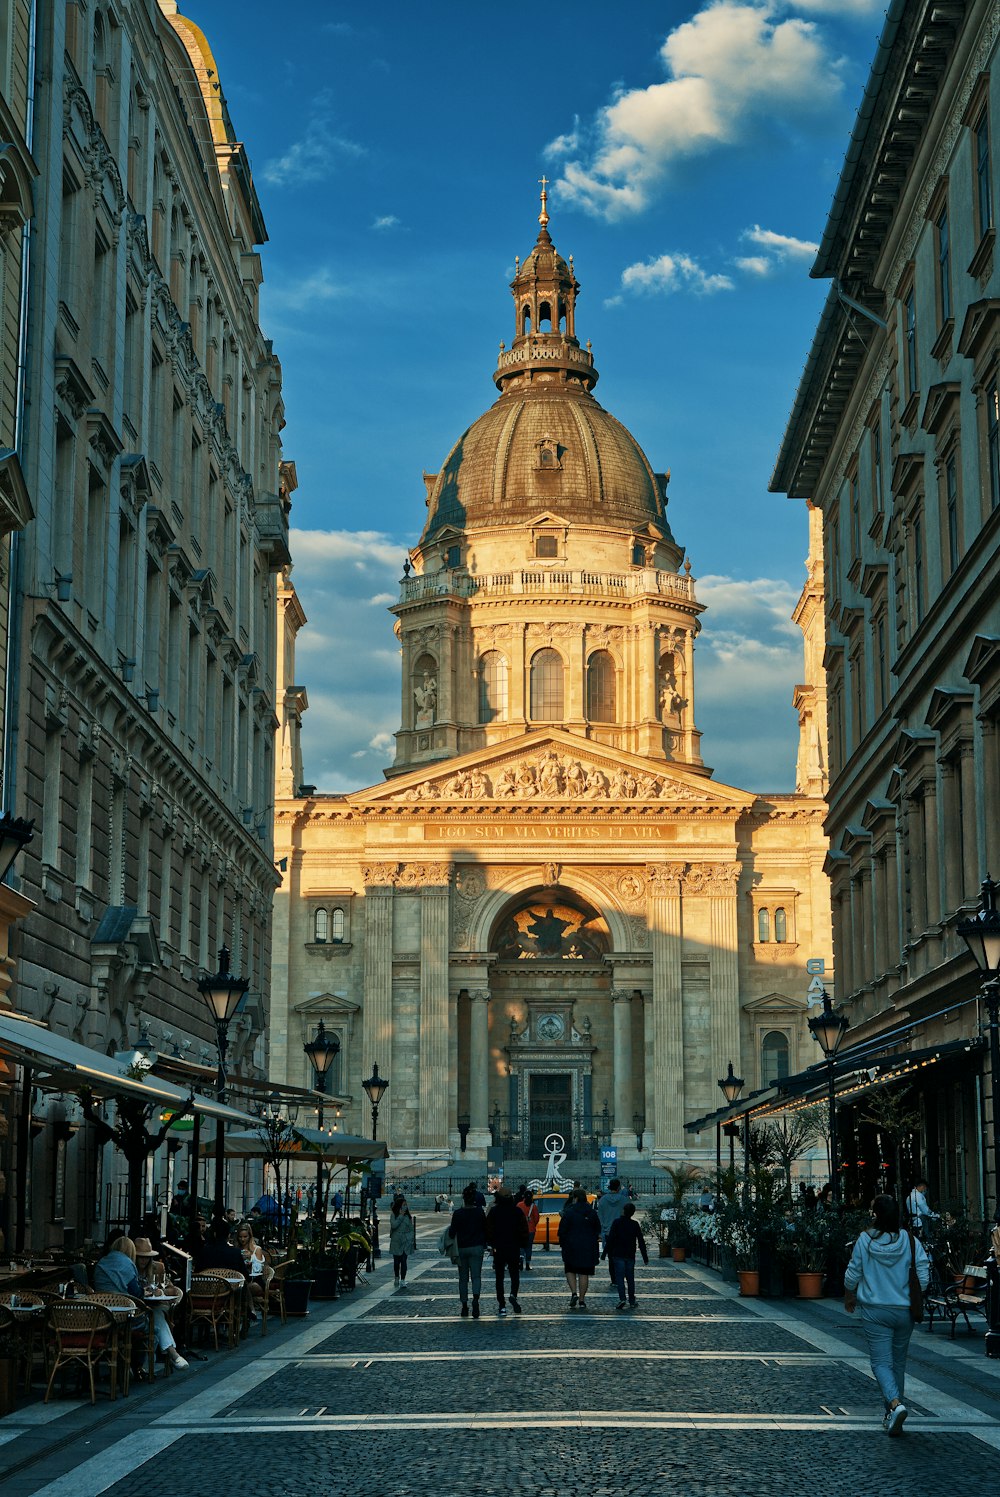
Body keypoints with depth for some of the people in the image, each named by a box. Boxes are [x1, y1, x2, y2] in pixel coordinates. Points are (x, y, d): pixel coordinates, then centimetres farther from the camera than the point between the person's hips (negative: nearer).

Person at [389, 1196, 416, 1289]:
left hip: (406, 1241, 1)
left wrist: (412, 1239, 0)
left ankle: (402, 1281, -5)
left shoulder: (407, 1215, 7)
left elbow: (411, 1228, 10)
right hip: (396, 1240, -1)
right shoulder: (393, 1214, 0)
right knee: (396, 1261, 7)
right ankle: (396, 1278, 27)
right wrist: (401, 1216, -12)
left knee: (404, 1261, -5)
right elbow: (394, 1225, -15)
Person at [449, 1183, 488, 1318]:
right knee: (476, 1276, -1)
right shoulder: (480, 1212, -2)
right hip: (476, 1248, 0)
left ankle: (464, 1306, 15)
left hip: (461, 1248, 0)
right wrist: (484, 1245, 16)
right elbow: (485, 1229, 4)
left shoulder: (458, 1214, -6)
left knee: (463, 1278, 11)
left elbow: (453, 1232, -4)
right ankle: (475, 1299, -27)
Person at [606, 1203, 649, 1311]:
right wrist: (645, 1258, 9)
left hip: (618, 1255, -3)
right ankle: (632, 1301, 19)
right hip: (630, 1256, 3)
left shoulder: (616, 1222, -6)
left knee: (619, 1278, -5)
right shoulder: (635, 1224, 2)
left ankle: (622, 1299, -20)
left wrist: (609, 1254, -2)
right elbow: (641, 1242, 4)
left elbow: (611, 1239, -8)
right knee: (630, 1278, 14)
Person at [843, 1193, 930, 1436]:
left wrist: (849, 1297, 18)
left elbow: (852, 1275, -1)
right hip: (904, 1311, 2)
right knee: (898, 1362, 17)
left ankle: (895, 1404, -25)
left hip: (874, 1311, -2)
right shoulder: (910, 1240, -6)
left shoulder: (865, 1240, -9)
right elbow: (923, 1277, -7)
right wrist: (913, 1297, 12)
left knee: (881, 1362, -1)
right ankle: (891, 1414, 24)